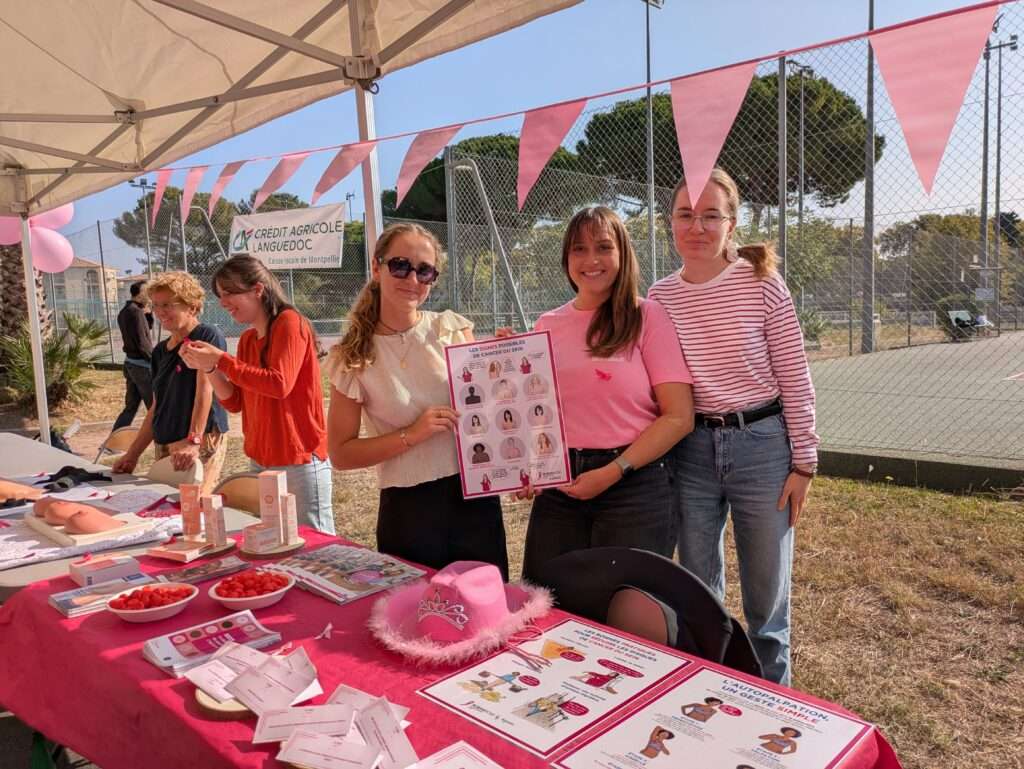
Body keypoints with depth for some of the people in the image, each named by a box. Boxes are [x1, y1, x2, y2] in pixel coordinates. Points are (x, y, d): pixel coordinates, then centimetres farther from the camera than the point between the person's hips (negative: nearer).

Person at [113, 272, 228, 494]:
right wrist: (132, 454, 16)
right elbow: (156, 408, 19)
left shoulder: (208, 337, -6)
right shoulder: (160, 350, 16)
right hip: (163, 447, 8)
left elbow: (205, 390, -16)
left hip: (203, 442, -8)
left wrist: (193, 441, -24)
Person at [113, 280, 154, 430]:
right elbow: (142, 342, -20)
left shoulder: (124, 312, 12)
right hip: (142, 365, -9)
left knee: (131, 406, 13)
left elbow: (146, 329, 23)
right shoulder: (136, 311, -17)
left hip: (130, 363, 9)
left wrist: (148, 313, 8)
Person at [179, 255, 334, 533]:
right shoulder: (247, 339, 13)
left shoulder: (289, 322, -9)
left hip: (299, 459, -8)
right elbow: (235, 403, 13)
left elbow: (280, 384, -22)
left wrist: (221, 360, -18)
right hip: (261, 459, 8)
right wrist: (208, 368, -1)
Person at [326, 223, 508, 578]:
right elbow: (341, 454, -4)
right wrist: (412, 435, -15)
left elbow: (487, 400, 10)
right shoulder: (353, 357, -5)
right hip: (408, 512, -2)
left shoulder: (453, 328, -1)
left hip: (475, 499, 2)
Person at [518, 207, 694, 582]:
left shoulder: (648, 317, -3)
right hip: (558, 486, 4)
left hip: (633, 485, -3)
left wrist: (611, 473, -15)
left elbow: (679, 417, -9)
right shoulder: (548, 326, 9)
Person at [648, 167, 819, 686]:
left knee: (766, 593, 12)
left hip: (761, 444, -3)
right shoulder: (660, 296, 1)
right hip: (690, 450, 3)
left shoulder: (762, 284, -8)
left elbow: (795, 381, -5)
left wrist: (803, 462, -6)